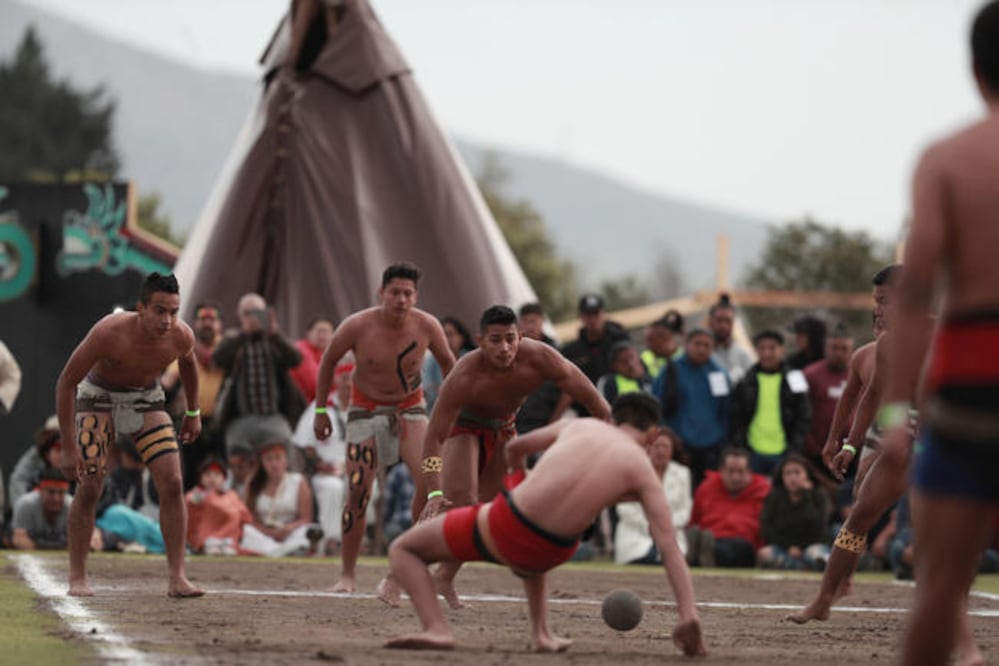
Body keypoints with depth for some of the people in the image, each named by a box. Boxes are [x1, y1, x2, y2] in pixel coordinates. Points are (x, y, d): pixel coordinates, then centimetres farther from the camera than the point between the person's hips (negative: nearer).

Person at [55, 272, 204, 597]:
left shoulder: (181, 336, -22)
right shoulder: (109, 333, -34)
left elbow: (187, 363, 6)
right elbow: (65, 382, -24)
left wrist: (193, 413, 16)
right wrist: (69, 447, -25)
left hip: (146, 399, 3)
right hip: (98, 398, -3)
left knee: (172, 484, -11)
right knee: (88, 487, -12)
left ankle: (177, 578, -8)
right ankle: (77, 578, 1)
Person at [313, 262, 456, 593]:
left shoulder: (427, 326, -16)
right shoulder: (358, 326, -20)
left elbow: (447, 362, 4)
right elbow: (328, 360, -2)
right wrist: (321, 410, 0)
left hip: (410, 408, 1)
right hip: (366, 410, -1)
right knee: (358, 491, -5)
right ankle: (347, 575, 6)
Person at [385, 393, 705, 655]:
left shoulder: (578, 426, 10)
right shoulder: (643, 472, 5)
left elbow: (515, 446, 28)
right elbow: (669, 547, -4)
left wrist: (516, 466, 52)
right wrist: (688, 616, -6)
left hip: (501, 526, -2)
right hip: (551, 553, 2)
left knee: (403, 550, 17)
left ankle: (436, 630, -5)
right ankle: (541, 633, 31)